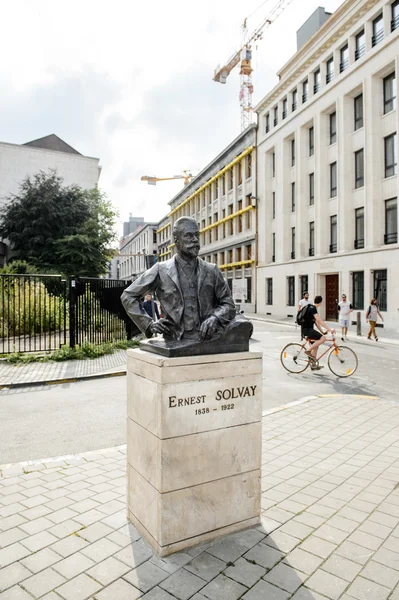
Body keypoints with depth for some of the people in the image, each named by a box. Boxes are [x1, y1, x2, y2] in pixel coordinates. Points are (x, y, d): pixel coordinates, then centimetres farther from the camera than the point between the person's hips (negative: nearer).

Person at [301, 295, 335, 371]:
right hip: (307, 330, -11)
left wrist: (322, 332, 17)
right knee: (323, 338, -23)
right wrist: (330, 329, -26)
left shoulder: (312, 308, 16)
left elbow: (316, 322, 19)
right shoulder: (312, 308, -15)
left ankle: (313, 365, 20)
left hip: (309, 329, 11)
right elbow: (320, 321, -24)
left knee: (316, 346, 14)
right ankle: (308, 351, -12)